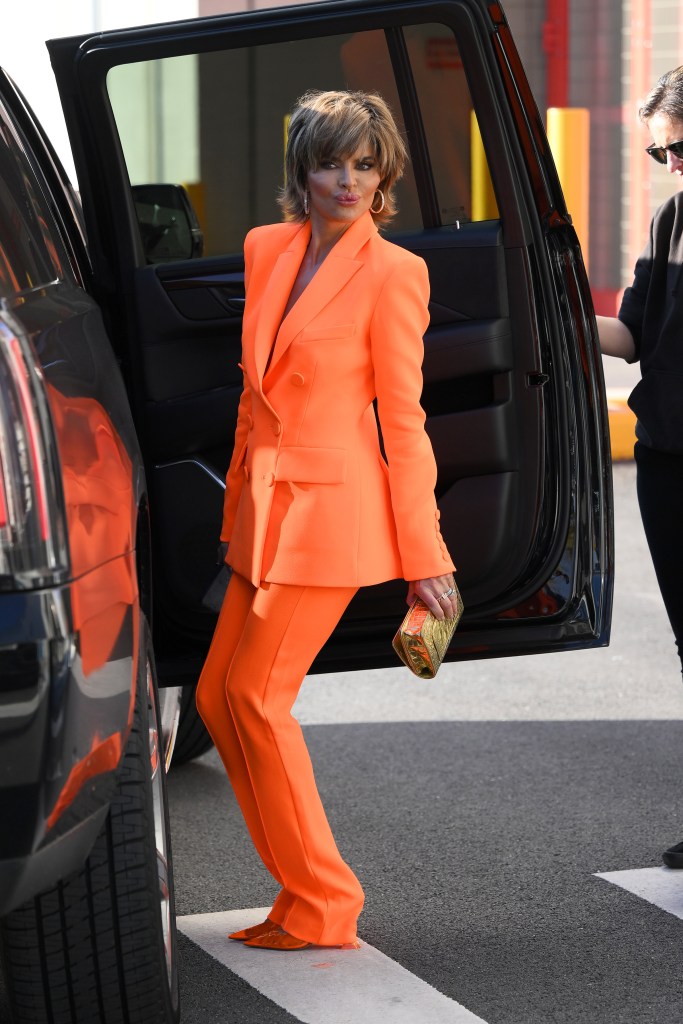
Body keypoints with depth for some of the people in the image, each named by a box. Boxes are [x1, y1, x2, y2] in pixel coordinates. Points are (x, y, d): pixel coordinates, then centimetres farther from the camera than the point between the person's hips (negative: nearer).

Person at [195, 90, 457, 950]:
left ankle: (322, 906, 5)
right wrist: (238, 505, 17)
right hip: (267, 510, 8)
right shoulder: (266, 250, 9)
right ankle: (304, 883, 17)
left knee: (255, 696, -7)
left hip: (331, 509, -7)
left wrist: (423, 556, -8)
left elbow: (403, 420, -9)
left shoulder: (392, 274, -10)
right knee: (218, 696, 7)